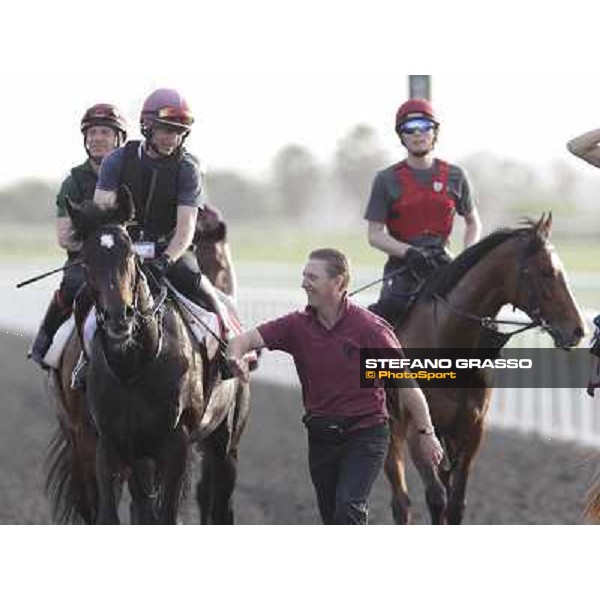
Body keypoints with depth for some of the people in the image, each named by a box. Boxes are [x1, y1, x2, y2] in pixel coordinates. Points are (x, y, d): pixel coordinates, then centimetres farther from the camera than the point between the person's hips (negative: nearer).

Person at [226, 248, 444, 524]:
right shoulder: (297, 325, -1)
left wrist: (426, 433, -7)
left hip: (365, 432, -5)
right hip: (320, 436, 5)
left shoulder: (370, 328, -12)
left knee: (348, 508, -20)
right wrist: (236, 357, -36)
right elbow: (248, 338, -11)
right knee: (331, 516, 13)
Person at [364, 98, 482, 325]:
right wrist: (409, 252, -17)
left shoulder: (454, 176, 8)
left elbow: (473, 223, 20)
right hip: (402, 267, -2)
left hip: (443, 265, 2)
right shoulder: (387, 180, 1)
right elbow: (375, 234, 0)